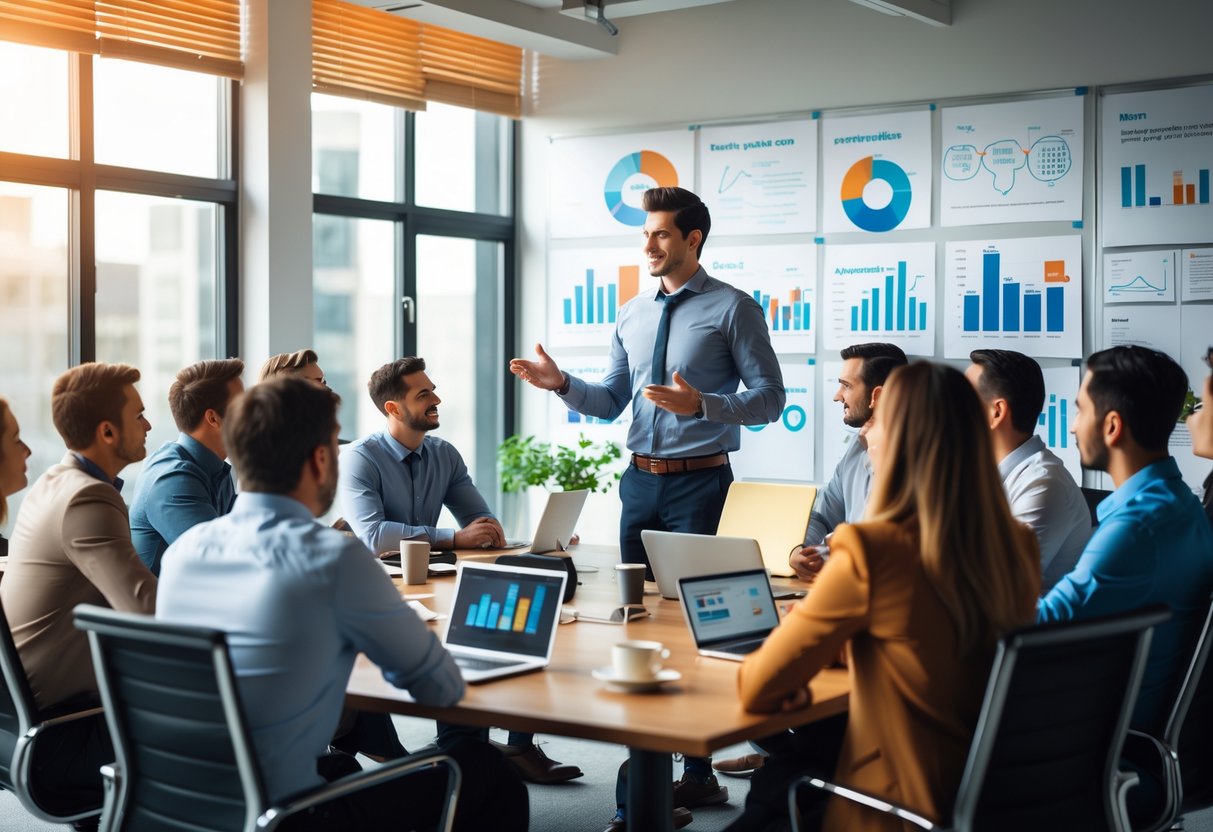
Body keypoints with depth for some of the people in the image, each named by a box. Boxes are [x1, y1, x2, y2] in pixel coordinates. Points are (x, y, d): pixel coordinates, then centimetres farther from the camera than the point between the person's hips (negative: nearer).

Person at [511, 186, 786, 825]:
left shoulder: (733, 309, -5)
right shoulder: (632, 315, 12)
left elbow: (769, 398, -9)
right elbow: (611, 402, 14)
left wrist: (700, 404, -23)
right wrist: (563, 385, -4)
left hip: (698, 483, -6)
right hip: (641, 480, 6)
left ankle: (698, 771, 10)